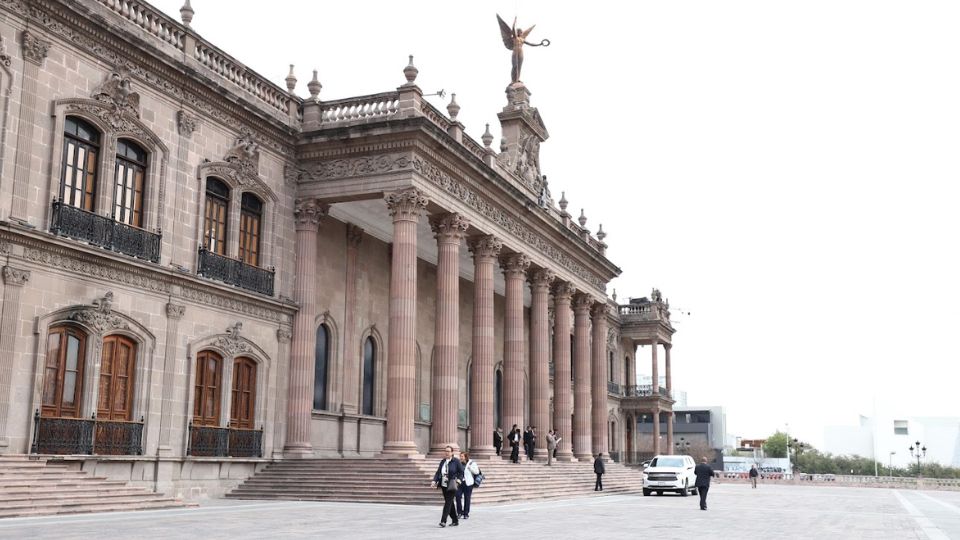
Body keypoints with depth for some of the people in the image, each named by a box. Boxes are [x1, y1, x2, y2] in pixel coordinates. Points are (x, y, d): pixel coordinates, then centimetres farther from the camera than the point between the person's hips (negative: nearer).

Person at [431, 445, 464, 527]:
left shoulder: (456, 461, -5)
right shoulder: (442, 461, 11)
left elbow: (461, 472, -2)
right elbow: (438, 472, 9)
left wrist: (458, 480, -15)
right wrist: (434, 481, -4)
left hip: (452, 486, -6)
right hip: (444, 485, 6)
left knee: (448, 503, -11)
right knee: (449, 503, 11)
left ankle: (443, 521, -13)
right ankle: (455, 520, 22)